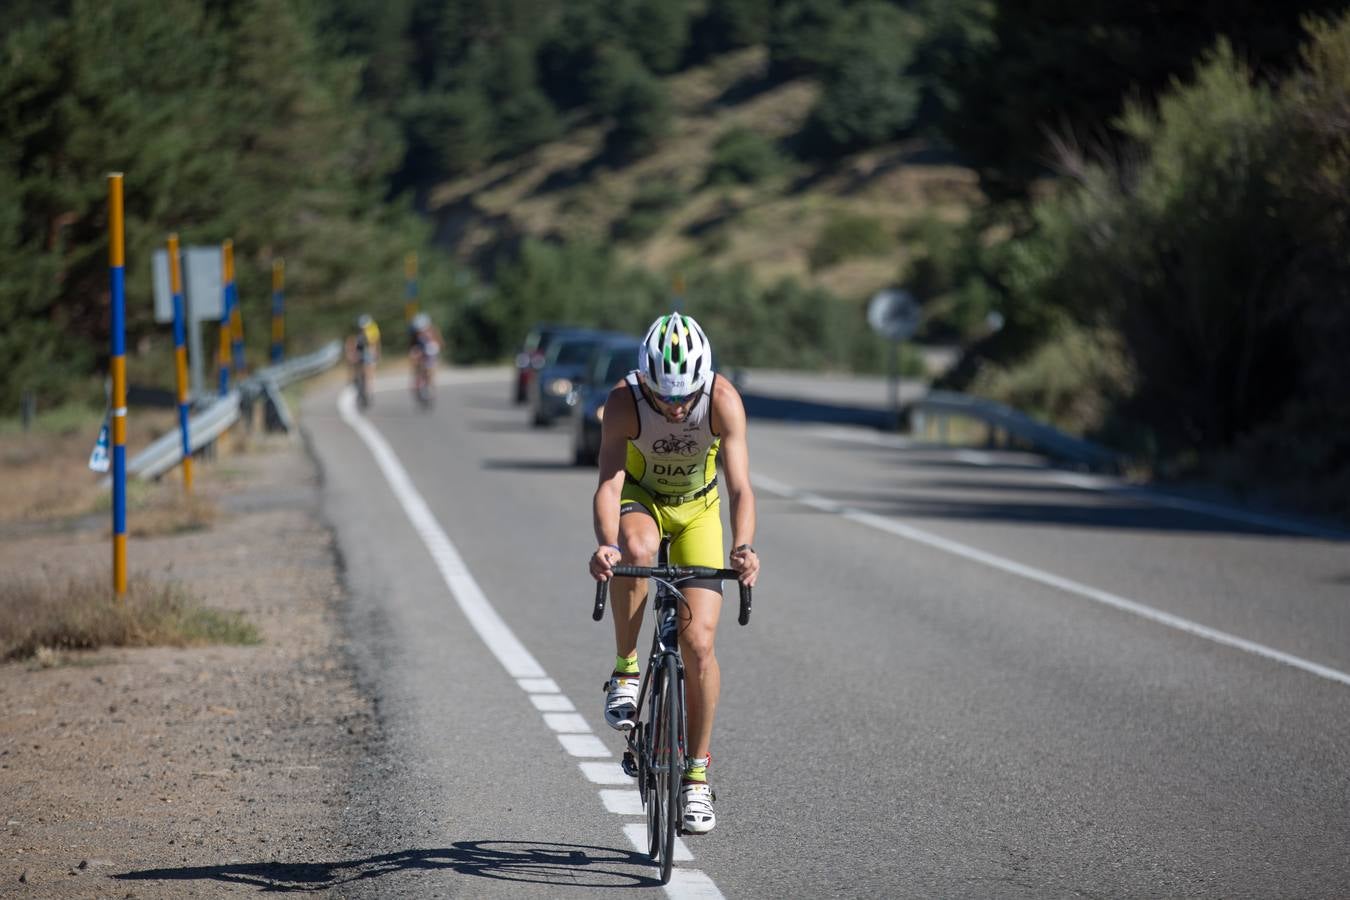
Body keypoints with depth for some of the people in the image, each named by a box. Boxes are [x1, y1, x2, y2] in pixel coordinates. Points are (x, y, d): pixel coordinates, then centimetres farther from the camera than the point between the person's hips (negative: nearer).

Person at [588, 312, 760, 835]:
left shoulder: (723, 400, -30)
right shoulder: (623, 401, -30)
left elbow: (739, 485, -35)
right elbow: (609, 483, -38)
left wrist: (743, 548, -53)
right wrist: (605, 544, -57)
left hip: (697, 510, 1)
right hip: (640, 501, -1)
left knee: (699, 643, -10)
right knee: (636, 551, -39)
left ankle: (697, 775, 5)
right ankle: (625, 671, -18)